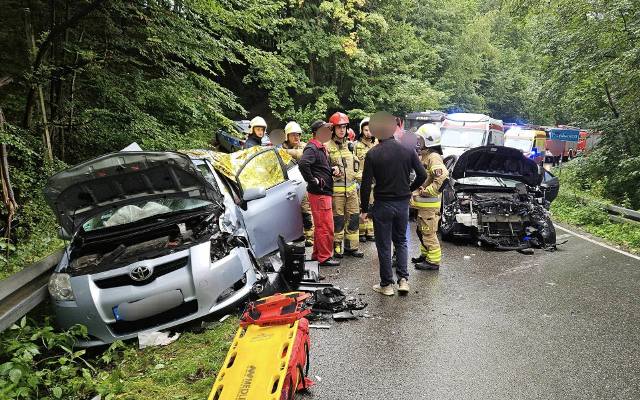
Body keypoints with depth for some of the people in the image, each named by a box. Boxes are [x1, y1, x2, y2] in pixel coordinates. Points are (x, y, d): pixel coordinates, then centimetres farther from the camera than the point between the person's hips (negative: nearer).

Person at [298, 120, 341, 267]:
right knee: (326, 227, -4)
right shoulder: (312, 148, -16)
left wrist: (332, 170, 8)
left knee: (320, 226, 18)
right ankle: (325, 257, 5)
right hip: (319, 193, -10)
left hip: (324, 192, 10)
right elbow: (302, 164, -34)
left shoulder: (321, 148, 17)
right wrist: (312, 180, -24)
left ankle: (317, 254, 29)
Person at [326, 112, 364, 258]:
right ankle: (337, 246, 15)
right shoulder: (327, 146, -7)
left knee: (353, 218, 9)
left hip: (351, 187, 6)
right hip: (336, 188, -6)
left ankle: (351, 246, 20)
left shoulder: (349, 145, 14)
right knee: (338, 219, 1)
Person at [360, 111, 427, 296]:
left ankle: (386, 284, 14)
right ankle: (403, 279, 10)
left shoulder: (372, 154, -10)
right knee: (401, 241, 19)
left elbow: (366, 184, -11)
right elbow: (422, 175, -1)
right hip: (403, 203, 3)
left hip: (382, 204, -3)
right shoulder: (408, 151, -2)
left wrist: (364, 209, -4)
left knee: (384, 245, 8)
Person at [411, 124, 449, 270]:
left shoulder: (434, 157, -18)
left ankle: (434, 260, 5)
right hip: (423, 202, 11)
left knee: (429, 232, -3)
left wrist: (427, 191, -25)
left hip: (429, 203, -11)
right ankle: (425, 254, 33)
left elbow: (442, 177, -32)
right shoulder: (424, 155, 15)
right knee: (421, 230, 20)